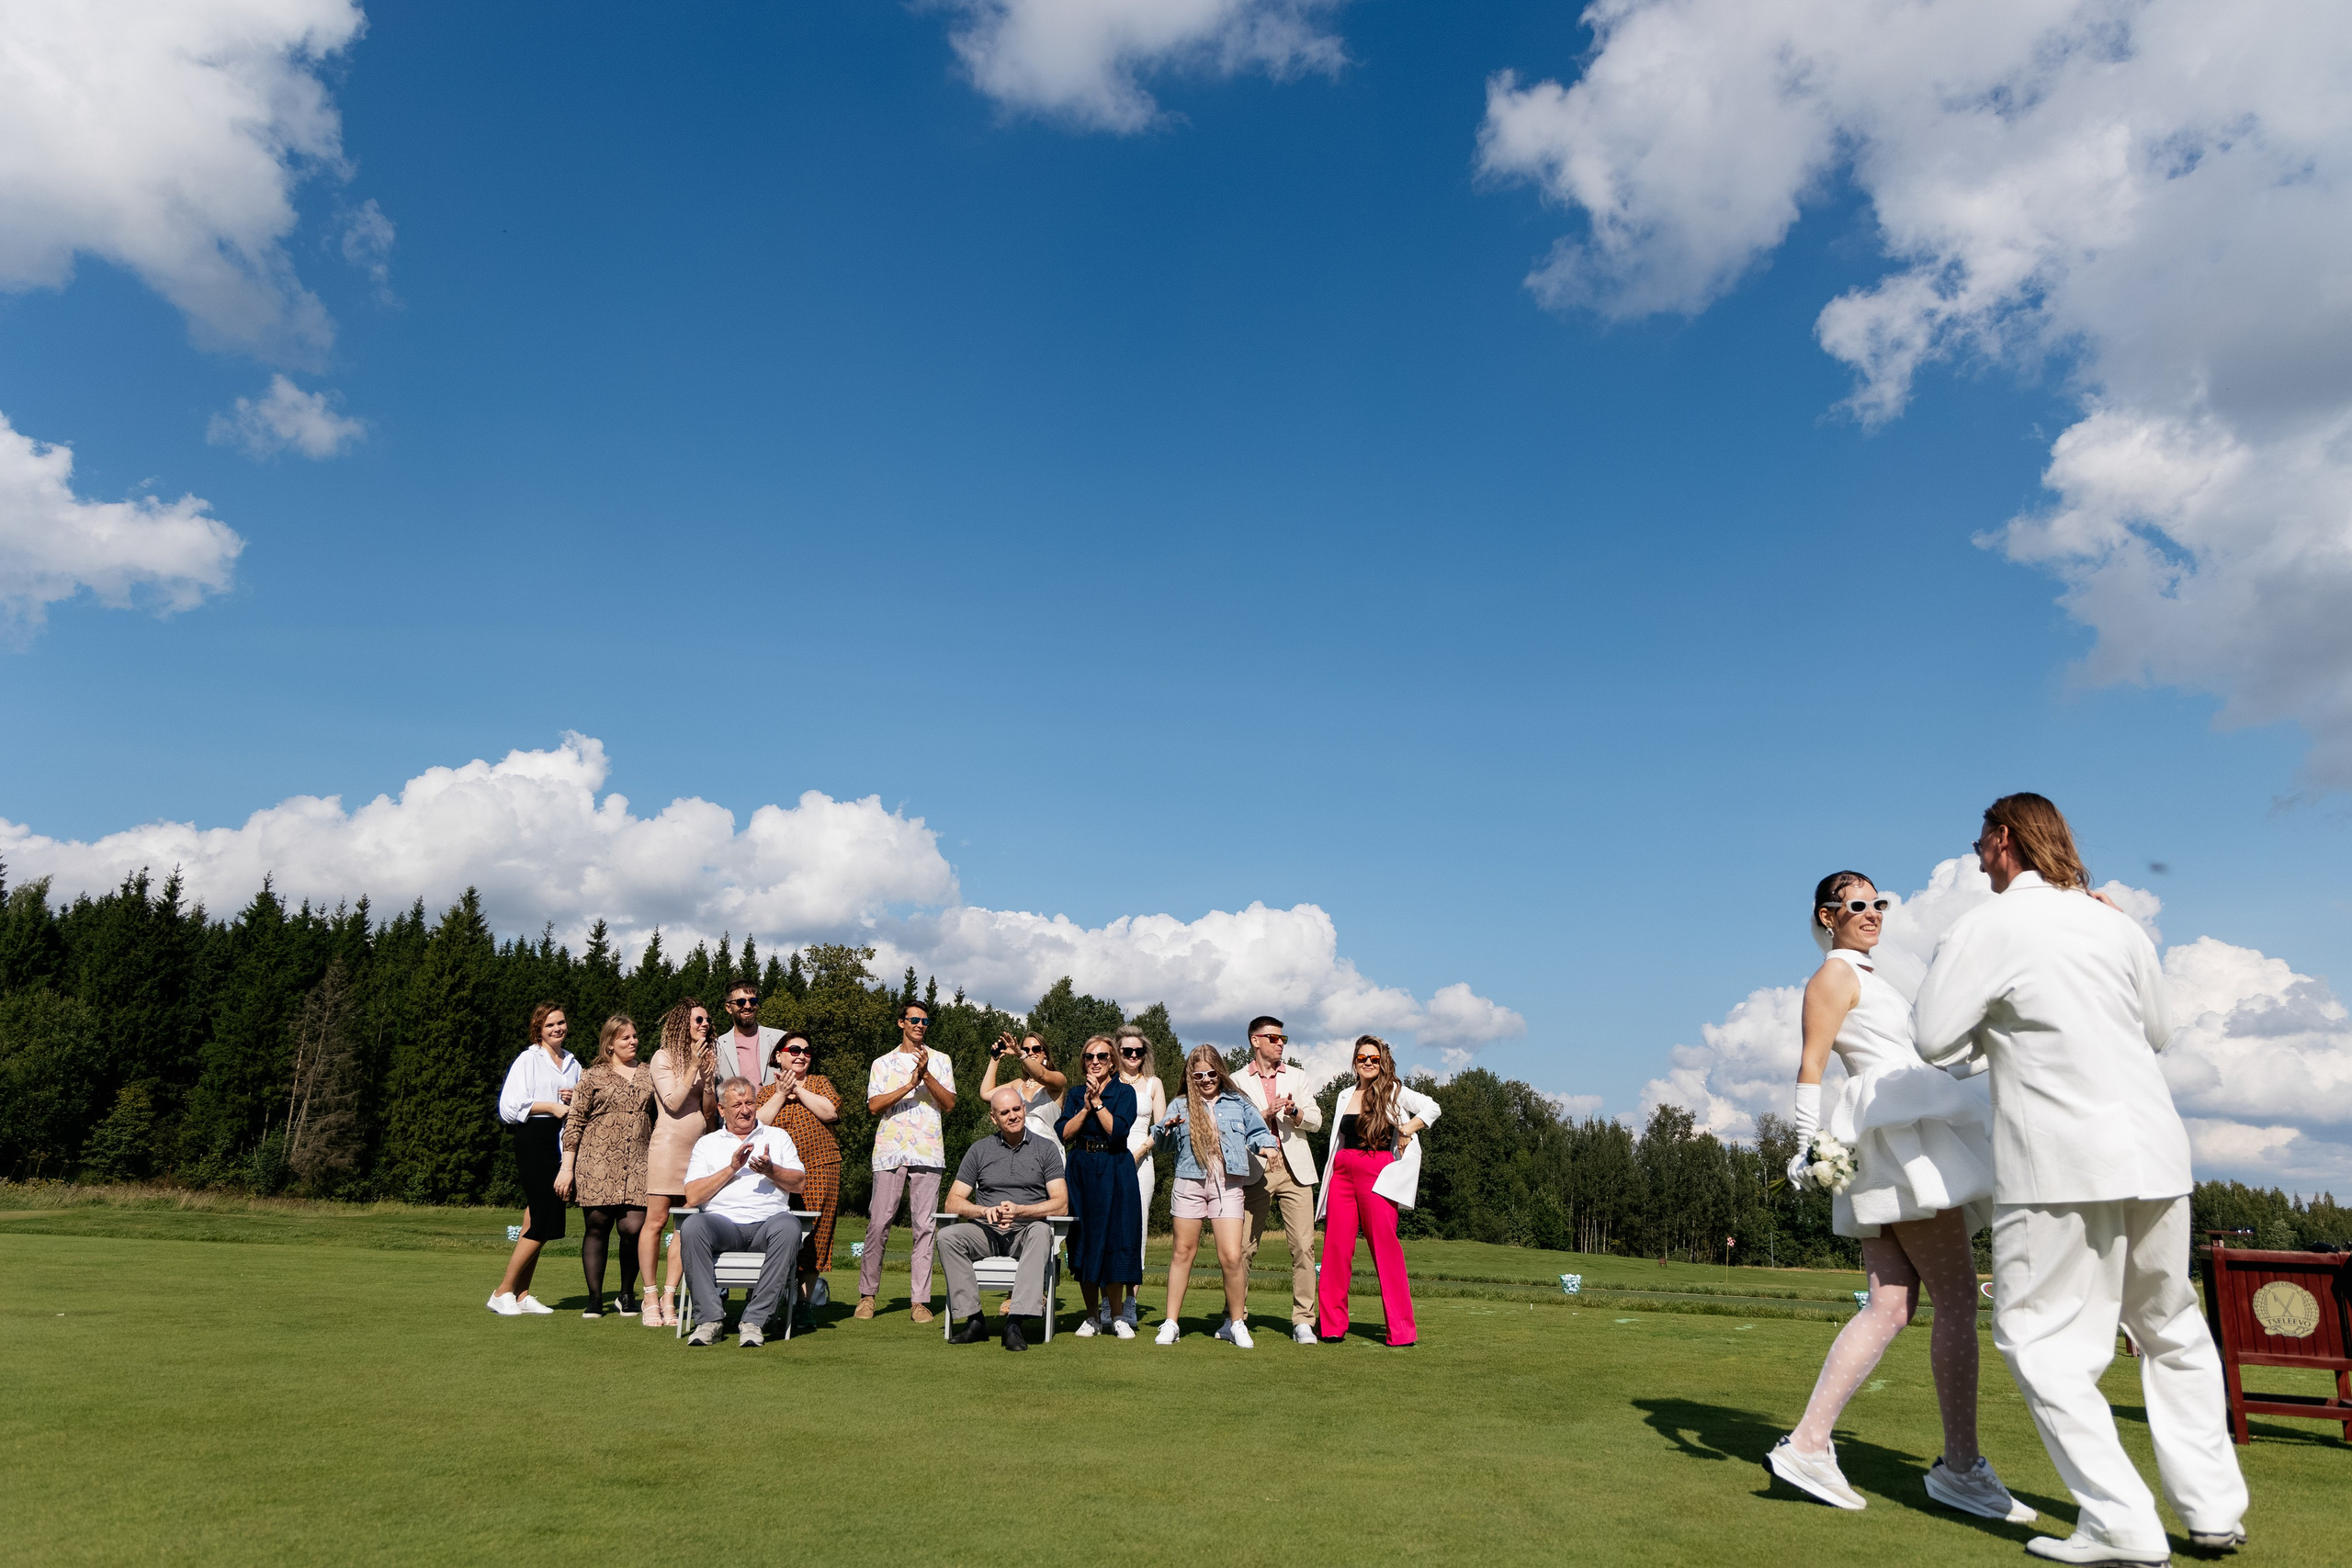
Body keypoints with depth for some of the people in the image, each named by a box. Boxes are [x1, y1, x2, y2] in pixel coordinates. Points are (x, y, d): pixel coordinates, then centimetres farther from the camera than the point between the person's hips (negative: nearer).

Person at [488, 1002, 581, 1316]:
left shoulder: (573, 1064, 17)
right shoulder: (528, 1059, 0)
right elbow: (510, 1106, -8)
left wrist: (576, 1101, 3)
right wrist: (551, 1106, -12)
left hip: (561, 1142, 6)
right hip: (533, 1140, -6)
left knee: (539, 1221, 6)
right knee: (545, 1222, -11)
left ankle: (522, 1294, 12)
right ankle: (503, 1292, 0)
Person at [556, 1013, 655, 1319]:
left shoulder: (647, 1076, 15)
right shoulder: (594, 1077, 5)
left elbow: (657, 1121, 21)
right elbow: (574, 1122, 2)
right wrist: (566, 1168, -3)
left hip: (636, 1166, 2)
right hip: (597, 1163, -2)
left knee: (633, 1227, -8)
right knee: (597, 1228, 1)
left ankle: (627, 1294, 11)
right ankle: (595, 1299, 13)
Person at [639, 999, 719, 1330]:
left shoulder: (708, 1059, 15)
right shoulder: (663, 1057, 1)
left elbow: (710, 1111, 11)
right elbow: (673, 1102, -9)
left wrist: (709, 1077, -4)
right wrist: (693, 1068, -11)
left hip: (699, 1148, 5)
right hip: (668, 1145, -5)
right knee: (656, 1220, -5)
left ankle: (669, 1297, 5)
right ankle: (650, 1298, 2)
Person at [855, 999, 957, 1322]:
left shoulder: (940, 1060, 14)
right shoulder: (883, 1063, 13)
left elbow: (949, 1104, 3)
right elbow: (874, 1105, 0)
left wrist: (927, 1075, -10)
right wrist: (910, 1084, -10)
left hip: (928, 1153, 0)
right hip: (890, 1150, 0)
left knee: (925, 1226, -2)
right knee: (878, 1224, -3)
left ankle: (921, 1301, 1)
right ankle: (867, 1294, 9)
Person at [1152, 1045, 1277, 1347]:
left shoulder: (1237, 1103, 13)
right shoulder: (1181, 1106, 12)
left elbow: (1257, 1132, 16)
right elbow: (1159, 1141, 11)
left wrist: (1266, 1145, -5)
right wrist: (1165, 1128, -10)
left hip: (1227, 1185, -1)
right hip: (1189, 1183, 1)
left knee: (1231, 1257, -9)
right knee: (1183, 1252, 6)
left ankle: (1236, 1324, 8)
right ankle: (1170, 1324, 15)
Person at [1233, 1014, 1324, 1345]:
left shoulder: (1296, 1077, 17)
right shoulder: (1237, 1082, 8)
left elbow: (1316, 1121, 9)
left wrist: (1295, 1112, -10)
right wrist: (1265, 1114, -14)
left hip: (1293, 1168, 2)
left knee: (1303, 1246, -7)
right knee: (1243, 1247, -1)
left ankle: (1303, 1321, -2)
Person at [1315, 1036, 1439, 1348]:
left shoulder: (1394, 1092, 4)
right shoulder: (1346, 1096, 17)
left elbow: (1431, 1108, -6)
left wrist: (1406, 1130, -11)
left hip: (1377, 1174, -4)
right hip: (1342, 1171, 5)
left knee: (1385, 1247, -7)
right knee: (1336, 1247, 0)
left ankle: (1402, 1330, -3)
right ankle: (1332, 1325, 8)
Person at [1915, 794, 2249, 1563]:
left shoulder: (1984, 929, -7)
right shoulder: (2118, 923, 10)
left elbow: (1937, 1041, -8)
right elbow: (2159, 1030, 20)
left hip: (2062, 1161, -7)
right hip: (2153, 1150, 7)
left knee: (2041, 1339, 1)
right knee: (2170, 1331, 20)